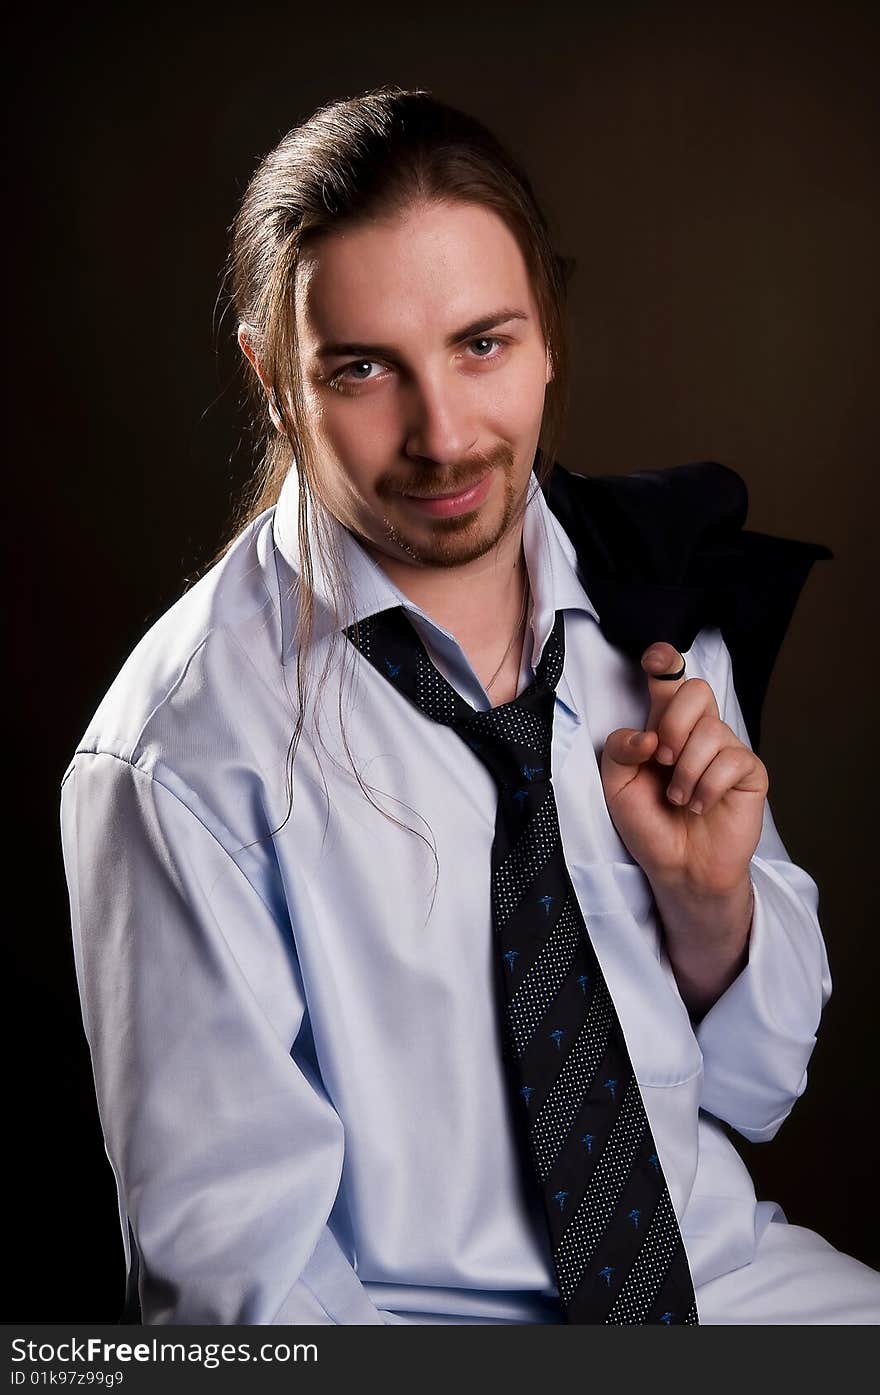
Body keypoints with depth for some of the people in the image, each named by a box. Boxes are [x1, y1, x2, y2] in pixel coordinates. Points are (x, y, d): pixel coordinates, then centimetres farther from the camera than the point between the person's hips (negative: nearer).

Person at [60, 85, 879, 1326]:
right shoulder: (181, 753, -15)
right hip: (399, 1310, -4)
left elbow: (756, 1091, 8)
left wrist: (707, 895, -10)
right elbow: (232, 1257, -11)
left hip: (731, 1267, 4)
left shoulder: (648, 612, 0)